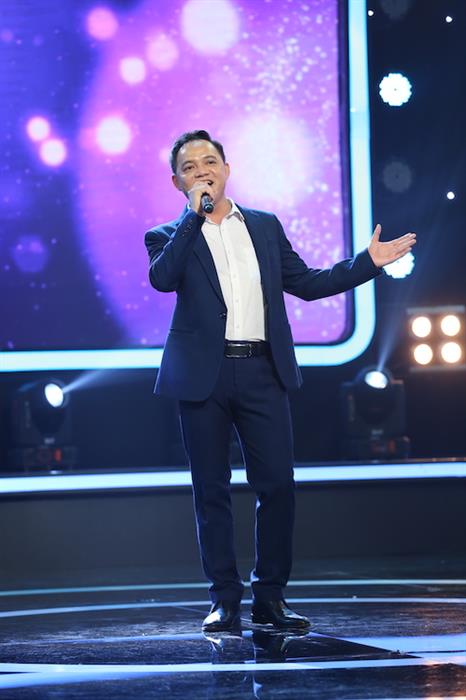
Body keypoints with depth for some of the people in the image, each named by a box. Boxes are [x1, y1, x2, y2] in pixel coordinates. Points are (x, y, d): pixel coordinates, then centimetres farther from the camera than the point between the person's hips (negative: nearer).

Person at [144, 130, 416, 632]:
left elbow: (306, 283, 19)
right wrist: (195, 214, -12)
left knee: (277, 484, -2)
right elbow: (161, 278, -14)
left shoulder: (265, 227, 17)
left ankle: (270, 598, 7)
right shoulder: (171, 235, 7)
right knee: (212, 491, 2)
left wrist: (368, 263, 13)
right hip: (204, 377, -2)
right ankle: (224, 600, 9)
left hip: (262, 372, 2)